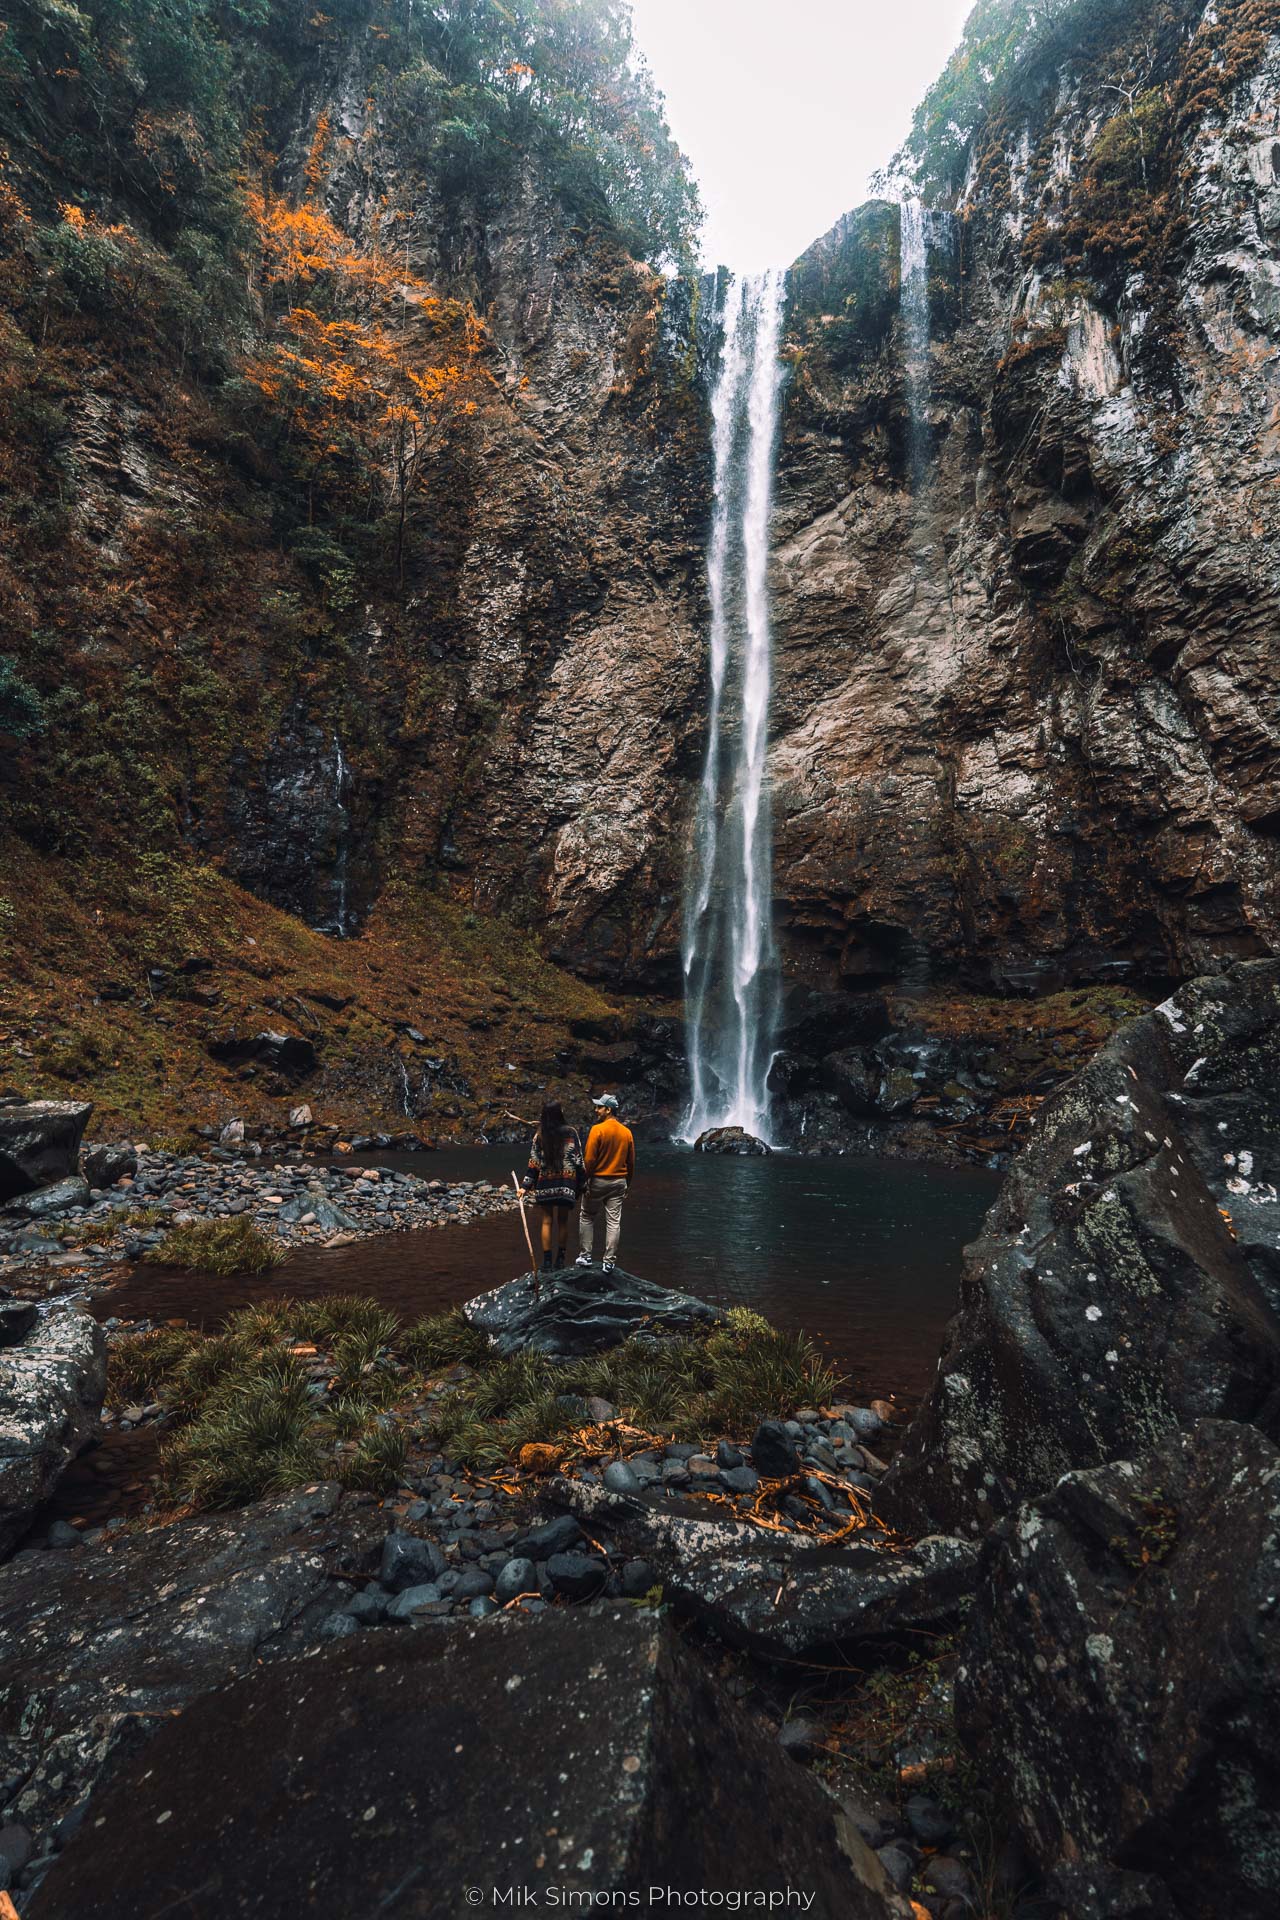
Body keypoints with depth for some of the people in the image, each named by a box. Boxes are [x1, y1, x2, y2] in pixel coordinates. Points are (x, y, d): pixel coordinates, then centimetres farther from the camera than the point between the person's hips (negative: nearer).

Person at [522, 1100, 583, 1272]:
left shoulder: (540, 1135, -2)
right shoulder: (571, 1132, -5)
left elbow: (534, 1162, -3)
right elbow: (578, 1160, -4)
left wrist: (526, 1185, 2)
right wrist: (580, 1184, 5)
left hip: (545, 1183, 1)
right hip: (566, 1183, -1)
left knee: (547, 1221, 7)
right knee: (563, 1221, 11)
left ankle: (547, 1262, 5)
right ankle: (560, 1260, 16)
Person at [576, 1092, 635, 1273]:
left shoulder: (597, 1129, -13)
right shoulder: (627, 1132, 3)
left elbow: (589, 1159, -15)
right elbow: (631, 1162, 8)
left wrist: (584, 1182, -7)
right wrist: (628, 1184, 17)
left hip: (598, 1181, -4)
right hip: (619, 1183, 4)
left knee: (587, 1218, 13)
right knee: (614, 1222, 5)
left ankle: (586, 1256, 14)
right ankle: (610, 1262, 7)